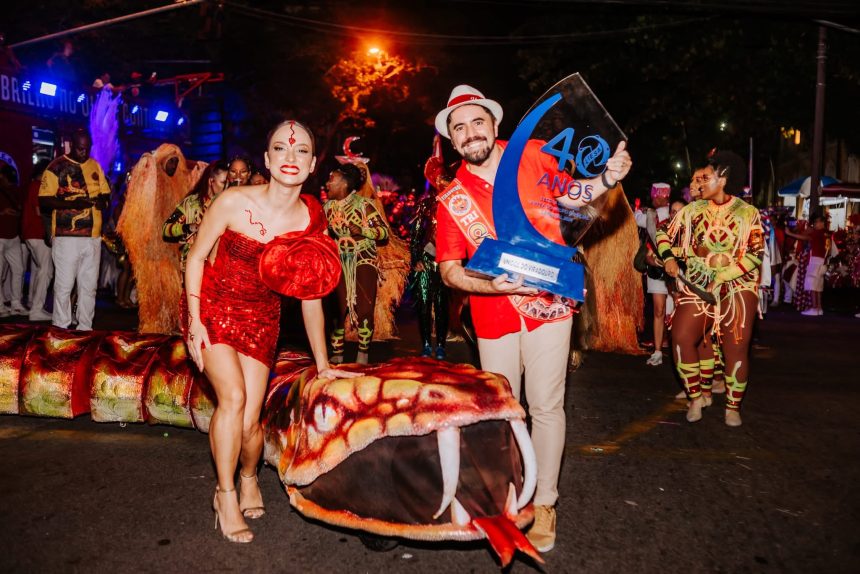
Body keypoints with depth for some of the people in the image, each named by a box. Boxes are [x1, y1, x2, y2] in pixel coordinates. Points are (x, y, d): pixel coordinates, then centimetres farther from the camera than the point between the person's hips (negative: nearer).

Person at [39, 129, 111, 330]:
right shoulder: (56, 166, -2)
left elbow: (105, 193, 18)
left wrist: (103, 200, -5)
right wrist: (72, 203, -23)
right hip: (67, 236, -5)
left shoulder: (95, 165, 13)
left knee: (89, 286, 8)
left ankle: (85, 328, 16)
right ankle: (61, 329, 6)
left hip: (93, 236, 5)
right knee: (64, 285, -3)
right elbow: (44, 201, -7)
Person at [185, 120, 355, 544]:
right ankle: (225, 495, 5)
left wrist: (323, 365, 0)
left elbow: (310, 296, -4)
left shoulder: (312, 220, -11)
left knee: (249, 423, -3)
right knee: (233, 397, -20)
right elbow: (196, 257, -5)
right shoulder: (233, 202, -19)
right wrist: (194, 322, -12)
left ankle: (248, 477, 33)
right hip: (213, 307, -2)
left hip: (262, 318, 2)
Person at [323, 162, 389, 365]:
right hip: (339, 263, 4)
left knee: (364, 308, -5)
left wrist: (362, 230, -21)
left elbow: (384, 231, -8)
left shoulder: (363, 203, -6)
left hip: (363, 261, -4)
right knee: (337, 308, 0)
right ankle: (337, 353, 9)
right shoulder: (328, 207, 9)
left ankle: (363, 352, 8)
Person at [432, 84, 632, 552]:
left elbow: (570, 197, 14)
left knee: (546, 406, 4)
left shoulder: (533, 156, -3)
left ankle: (544, 502, 23)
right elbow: (449, 269, -4)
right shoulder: (452, 196, -5)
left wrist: (607, 178, -5)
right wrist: (491, 285, -21)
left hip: (548, 304, -1)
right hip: (494, 315, 1)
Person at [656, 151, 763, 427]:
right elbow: (665, 235, 12)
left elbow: (755, 255, -8)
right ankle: (697, 396, 4)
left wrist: (721, 276, -18)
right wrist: (669, 258, -9)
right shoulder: (692, 210, 6)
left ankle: (733, 406, 14)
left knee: (736, 348, -3)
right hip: (697, 287, 2)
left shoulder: (748, 213, -1)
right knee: (682, 338, -13)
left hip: (737, 288, -2)